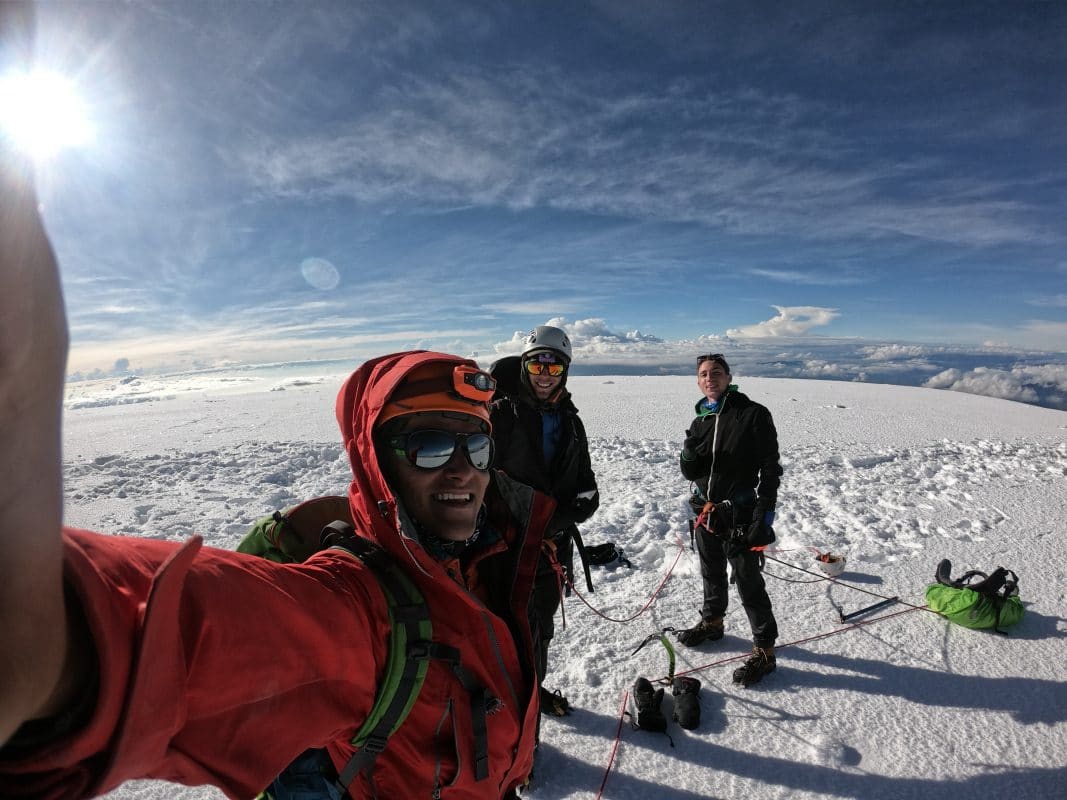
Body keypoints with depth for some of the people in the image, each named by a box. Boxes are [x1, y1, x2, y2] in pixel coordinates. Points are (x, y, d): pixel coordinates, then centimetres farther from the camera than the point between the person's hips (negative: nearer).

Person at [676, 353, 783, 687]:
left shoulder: (753, 415, -12)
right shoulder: (701, 419, 5)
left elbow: (770, 470, -12)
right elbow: (689, 472, 4)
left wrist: (764, 516, -17)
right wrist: (689, 453, -18)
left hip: (739, 516, -6)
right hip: (705, 512, 6)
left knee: (748, 583, 3)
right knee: (712, 574, 23)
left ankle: (764, 651, 21)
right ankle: (712, 622, 45)